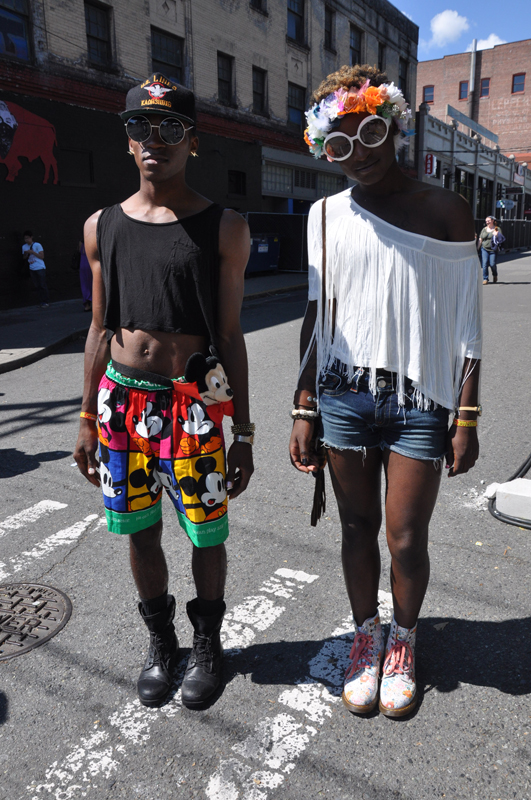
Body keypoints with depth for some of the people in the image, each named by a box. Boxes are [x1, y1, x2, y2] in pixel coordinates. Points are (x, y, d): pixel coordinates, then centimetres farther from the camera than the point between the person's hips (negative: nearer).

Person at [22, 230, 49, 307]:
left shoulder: (37, 245, -6)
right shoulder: (24, 246, 10)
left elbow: (42, 256, -9)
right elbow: (24, 258, 17)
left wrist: (32, 252, -17)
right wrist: (26, 254, -5)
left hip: (40, 268, -5)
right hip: (32, 269, 5)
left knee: (42, 285, -5)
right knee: (36, 286, 4)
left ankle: (46, 301, 3)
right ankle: (41, 302, 11)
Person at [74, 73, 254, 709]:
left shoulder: (223, 228, -3)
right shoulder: (102, 226, 7)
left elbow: (230, 335, -2)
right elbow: (100, 328, 11)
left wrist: (242, 434, -3)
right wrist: (88, 420, 10)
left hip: (193, 404, -3)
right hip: (121, 400, 4)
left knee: (206, 536, 9)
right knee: (139, 532, 15)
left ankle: (207, 643, 36)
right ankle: (160, 642, 39)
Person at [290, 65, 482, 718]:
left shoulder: (445, 211, 0)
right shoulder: (327, 214, 8)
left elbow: (464, 323, 0)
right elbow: (316, 316, 9)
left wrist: (467, 418, -5)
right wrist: (304, 409, 5)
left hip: (420, 400, -2)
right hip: (343, 396, 3)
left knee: (406, 537, 4)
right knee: (358, 526, 13)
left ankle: (402, 642, 33)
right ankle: (365, 635, 37)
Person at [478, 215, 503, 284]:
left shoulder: (497, 229, 5)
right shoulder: (484, 229, 13)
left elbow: (501, 238, 3)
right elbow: (480, 240, 15)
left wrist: (497, 235, -18)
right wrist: (478, 248, 9)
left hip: (493, 250, -2)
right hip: (484, 249, 2)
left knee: (492, 264, -5)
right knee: (485, 263, -9)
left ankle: (495, 276, 24)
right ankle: (485, 279, -2)